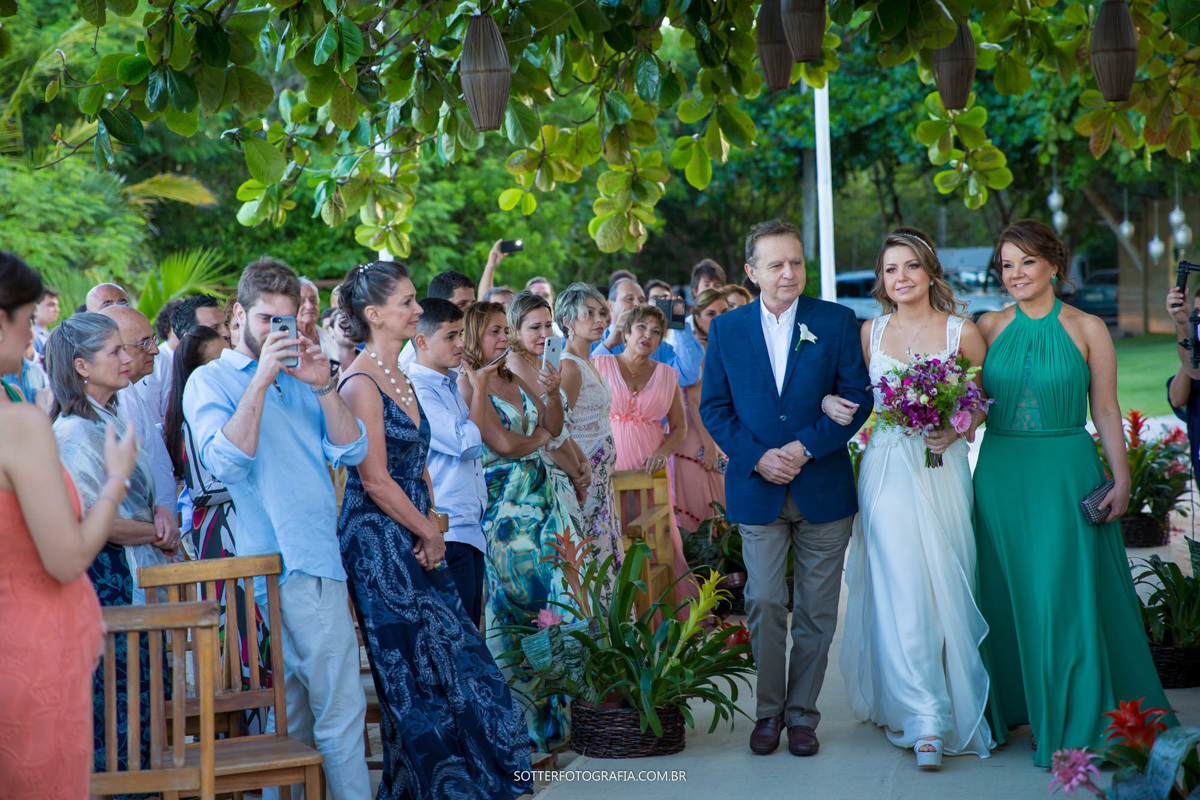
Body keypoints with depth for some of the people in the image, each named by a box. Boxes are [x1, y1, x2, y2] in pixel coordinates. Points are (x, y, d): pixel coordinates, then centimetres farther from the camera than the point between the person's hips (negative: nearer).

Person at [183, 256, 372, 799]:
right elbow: (225, 462, -16)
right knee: (339, 707, -9)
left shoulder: (298, 378, 20)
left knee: (295, 709, 11)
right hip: (282, 566, -7)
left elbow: (351, 451, 8)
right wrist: (261, 379, -17)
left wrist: (323, 387, -6)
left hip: (319, 559, 7)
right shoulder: (210, 381, 2)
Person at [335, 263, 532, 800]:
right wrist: (430, 533, -8)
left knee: (451, 652, 8)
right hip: (378, 542, -9)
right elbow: (376, 479, -17)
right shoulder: (361, 383, -14)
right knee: (413, 667, -2)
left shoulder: (400, 379, 14)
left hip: (414, 539, 9)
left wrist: (431, 528, 3)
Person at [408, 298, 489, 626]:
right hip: (447, 531, -9)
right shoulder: (416, 389, -12)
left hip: (470, 527, 9)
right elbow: (466, 443, -17)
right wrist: (481, 390, -6)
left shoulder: (453, 385, 17)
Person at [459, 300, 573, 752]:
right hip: (501, 505, -7)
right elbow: (501, 443, -15)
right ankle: (523, 717, 3)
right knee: (515, 601, -5)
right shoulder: (468, 385, -7)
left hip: (539, 496, 7)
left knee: (549, 593, 4)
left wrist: (551, 395, -3)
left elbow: (554, 427, 16)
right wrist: (539, 438, 3)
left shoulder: (514, 379, 15)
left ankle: (552, 708, 12)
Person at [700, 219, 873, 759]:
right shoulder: (725, 329, 5)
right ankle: (768, 711, 13)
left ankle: (802, 714, 19)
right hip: (757, 489, 0)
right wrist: (757, 457, -10)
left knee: (816, 612, 6)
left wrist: (806, 448, -13)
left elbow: (858, 396, -2)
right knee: (764, 604, -5)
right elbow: (714, 407, 5)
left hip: (823, 488, 0)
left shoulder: (837, 322, 2)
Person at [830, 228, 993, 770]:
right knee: (901, 590, -8)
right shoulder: (870, 333, 8)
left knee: (943, 588, 1)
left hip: (942, 471, -1)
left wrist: (956, 429, -10)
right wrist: (830, 403, -4)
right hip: (887, 474, 1)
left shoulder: (961, 332, 1)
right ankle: (925, 720, -7)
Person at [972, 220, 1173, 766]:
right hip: (1001, 475, 2)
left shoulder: (1086, 329, 1)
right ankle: (1008, 710, 23)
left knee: (1065, 596, -2)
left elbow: (1105, 411, 0)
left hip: (1066, 474, -2)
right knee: (1005, 596, 7)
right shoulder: (989, 328, 6)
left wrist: (1121, 479, -6)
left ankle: (1072, 725, 9)